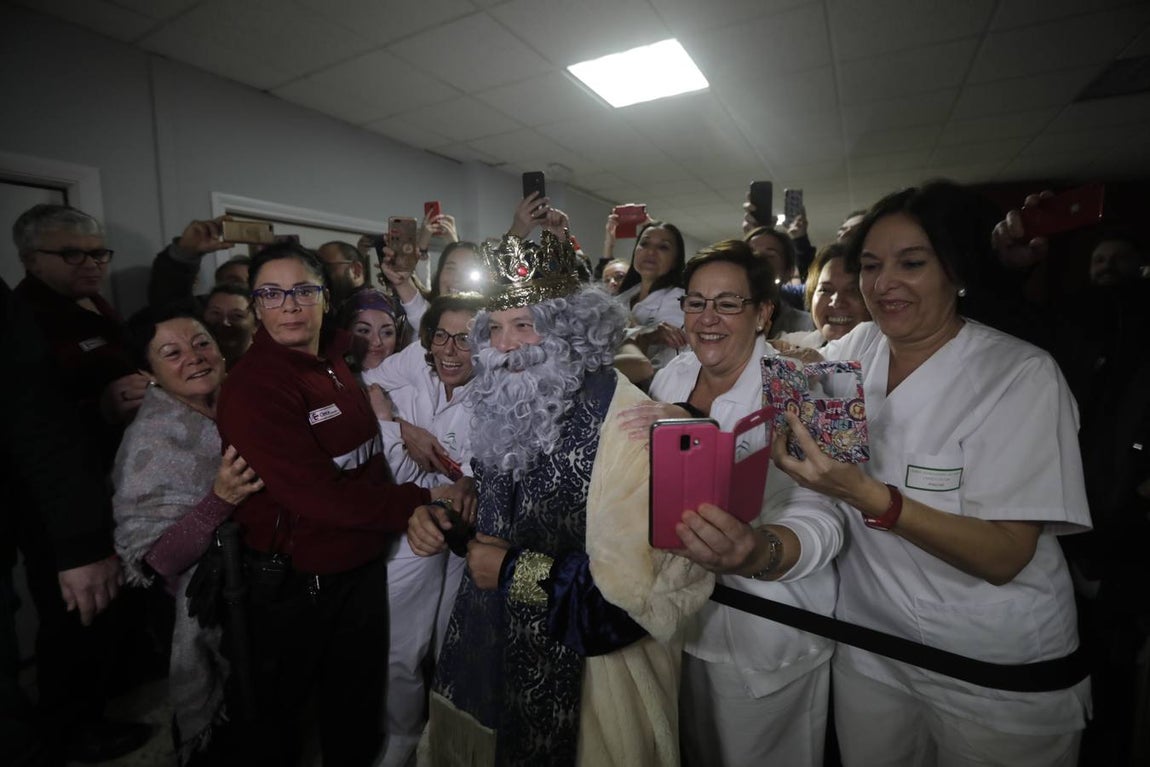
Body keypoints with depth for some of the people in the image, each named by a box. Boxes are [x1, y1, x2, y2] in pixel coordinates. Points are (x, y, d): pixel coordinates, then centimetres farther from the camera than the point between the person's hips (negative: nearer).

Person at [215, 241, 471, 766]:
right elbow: (320, 495, -26)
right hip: (295, 583, -6)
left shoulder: (336, 363, 1)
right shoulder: (252, 386, -22)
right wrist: (423, 501, -22)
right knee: (280, 715, 21)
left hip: (365, 566, 6)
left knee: (359, 708, 26)